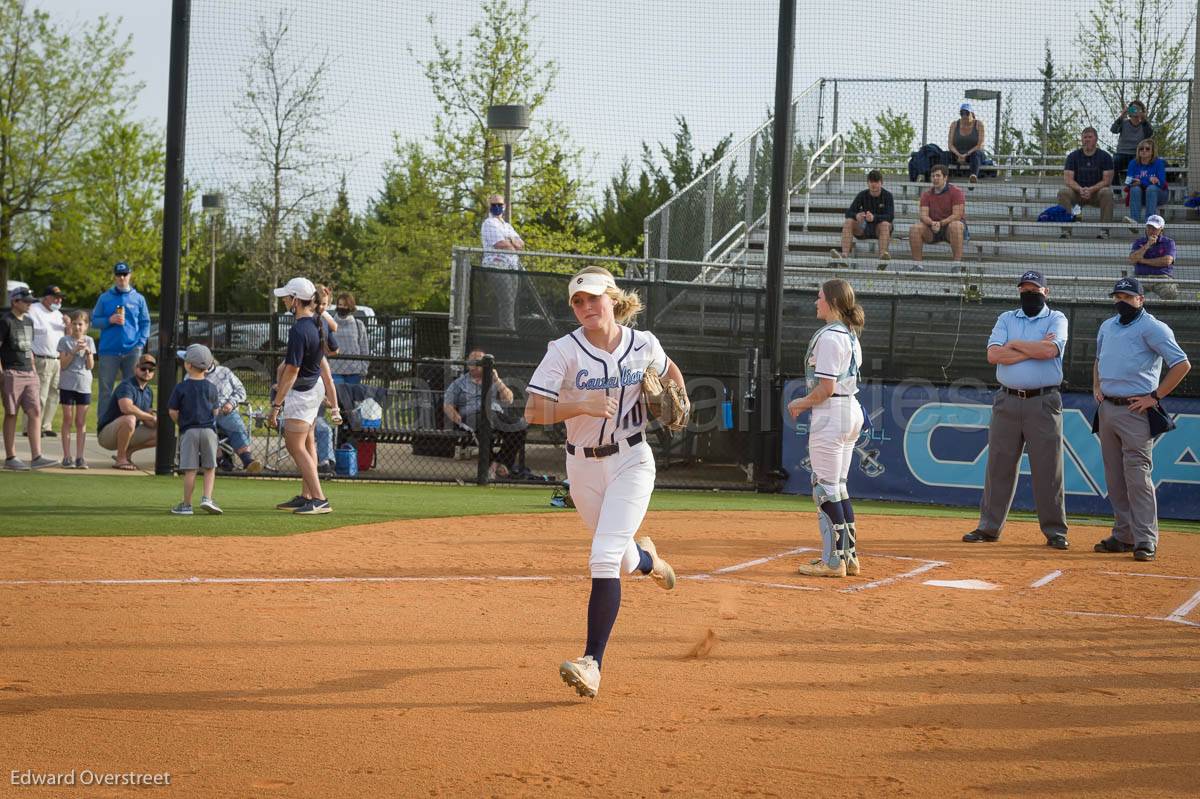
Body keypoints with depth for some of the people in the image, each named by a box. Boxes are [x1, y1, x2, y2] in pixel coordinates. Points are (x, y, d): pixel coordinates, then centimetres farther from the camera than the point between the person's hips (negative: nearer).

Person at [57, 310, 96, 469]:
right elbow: (63, 365, -6)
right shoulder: (64, 341, 0)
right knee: (68, 421, 0)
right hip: (67, 384, -2)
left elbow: (90, 366, 2)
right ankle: (67, 457, 2)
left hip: (84, 385, 2)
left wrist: (88, 352, -14)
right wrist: (74, 351, -16)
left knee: (81, 422, 4)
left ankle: (80, 457, 5)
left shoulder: (89, 341, 6)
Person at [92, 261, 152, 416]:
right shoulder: (105, 298, 7)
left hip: (132, 350, 1)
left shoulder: (138, 299, 8)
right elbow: (95, 320, 7)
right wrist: (109, 320, -12)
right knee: (105, 390, 1)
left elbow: (145, 323, 9)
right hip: (109, 351, -1)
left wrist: (141, 343, -4)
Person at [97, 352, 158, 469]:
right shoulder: (127, 386, -17)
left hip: (128, 433, 8)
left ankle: (127, 452, 10)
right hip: (106, 435, -8)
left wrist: (156, 421, -10)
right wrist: (151, 417, -27)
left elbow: (146, 421, 14)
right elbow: (127, 408, -38)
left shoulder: (148, 392, 10)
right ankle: (120, 459, -23)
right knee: (129, 419, -38)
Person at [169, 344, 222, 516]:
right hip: (209, 429, 2)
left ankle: (186, 505, 4)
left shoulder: (181, 387, -3)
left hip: (189, 431, -2)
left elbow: (173, 412, -3)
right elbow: (215, 411, 9)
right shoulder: (211, 388, 5)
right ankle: (207, 498, -5)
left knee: (190, 470, 0)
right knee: (210, 468, 8)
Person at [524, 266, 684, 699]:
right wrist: (581, 406, -30)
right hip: (583, 466, 2)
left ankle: (592, 663, -20)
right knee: (622, 562, 17)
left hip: (631, 462, -1)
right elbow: (533, 411, -17)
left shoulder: (643, 344, -4)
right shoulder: (565, 351, -12)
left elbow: (670, 370, 19)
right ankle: (645, 557, 57)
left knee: (603, 558, -18)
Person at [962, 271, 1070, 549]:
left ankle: (1054, 530, 2)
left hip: (1043, 403, -3)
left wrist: (1014, 344, -4)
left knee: (1048, 467, -3)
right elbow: (993, 354, -4)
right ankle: (989, 527, 9)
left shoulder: (1056, 319, 5)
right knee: (999, 464, 4)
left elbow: (1050, 350, -16)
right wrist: (1034, 350, -9)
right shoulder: (1006, 319, 13)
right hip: (1007, 401, 3)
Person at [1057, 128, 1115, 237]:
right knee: (1063, 192, -28)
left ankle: (1104, 231, -32)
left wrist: (1091, 190, -25)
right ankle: (1066, 229, -31)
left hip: (1096, 192, -1)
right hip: (1077, 193, 1)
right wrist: (1080, 189, -26)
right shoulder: (1073, 156, 3)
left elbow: (1107, 180, -8)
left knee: (1107, 193, -34)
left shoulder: (1105, 156, -1)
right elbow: (1068, 179, -5)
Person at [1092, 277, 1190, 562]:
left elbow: (1182, 364, -14)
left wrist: (1155, 396, -15)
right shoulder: (1107, 327, 15)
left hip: (1135, 411, -8)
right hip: (1107, 408, 8)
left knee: (1137, 476, -12)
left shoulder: (1152, 328, -9)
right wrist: (1096, 386, 15)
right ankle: (1124, 535, 16)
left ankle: (1146, 541, -11)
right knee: (1114, 477, 9)